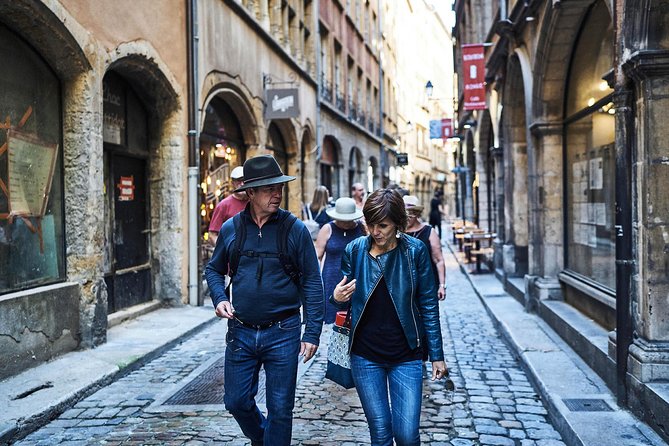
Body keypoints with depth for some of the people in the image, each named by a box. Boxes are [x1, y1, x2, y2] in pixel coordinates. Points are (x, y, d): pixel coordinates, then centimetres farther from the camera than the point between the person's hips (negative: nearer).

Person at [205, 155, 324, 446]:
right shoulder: (230, 228, 1)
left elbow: (312, 282, -5)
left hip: (283, 332, -3)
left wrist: (312, 332, -9)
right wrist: (219, 298, -4)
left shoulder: (295, 229, -7)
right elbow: (214, 269, 16)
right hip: (241, 331, 3)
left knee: (280, 409, 7)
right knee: (237, 401, 14)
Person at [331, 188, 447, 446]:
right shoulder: (354, 250, -3)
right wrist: (337, 298, -17)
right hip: (365, 356, 1)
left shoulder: (415, 251, -6)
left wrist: (437, 355, -1)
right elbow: (346, 303, 7)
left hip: (406, 356, -1)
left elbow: (428, 305, -1)